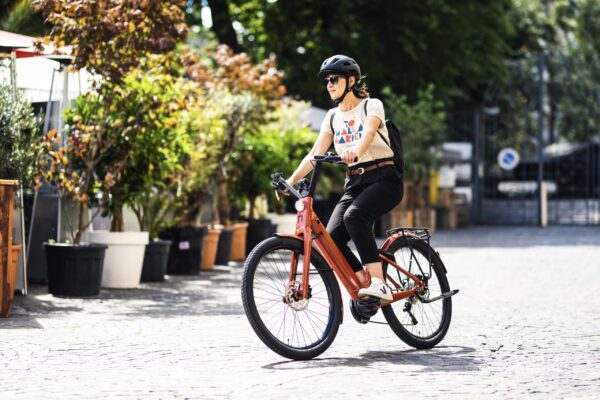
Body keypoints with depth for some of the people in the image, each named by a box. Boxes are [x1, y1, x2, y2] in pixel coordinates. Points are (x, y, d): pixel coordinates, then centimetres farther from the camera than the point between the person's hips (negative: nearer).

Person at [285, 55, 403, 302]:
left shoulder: (372, 105, -3)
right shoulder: (333, 117, 13)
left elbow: (368, 132, -25)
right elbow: (315, 153, 6)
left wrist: (355, 151, -47)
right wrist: (291, 180, -9)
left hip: (383, 180, -6)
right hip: (354, 184, 6)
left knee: (354, 216, -35)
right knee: (331, 239, -17)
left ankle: (379, 283, -36)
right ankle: (366, 286, -5)